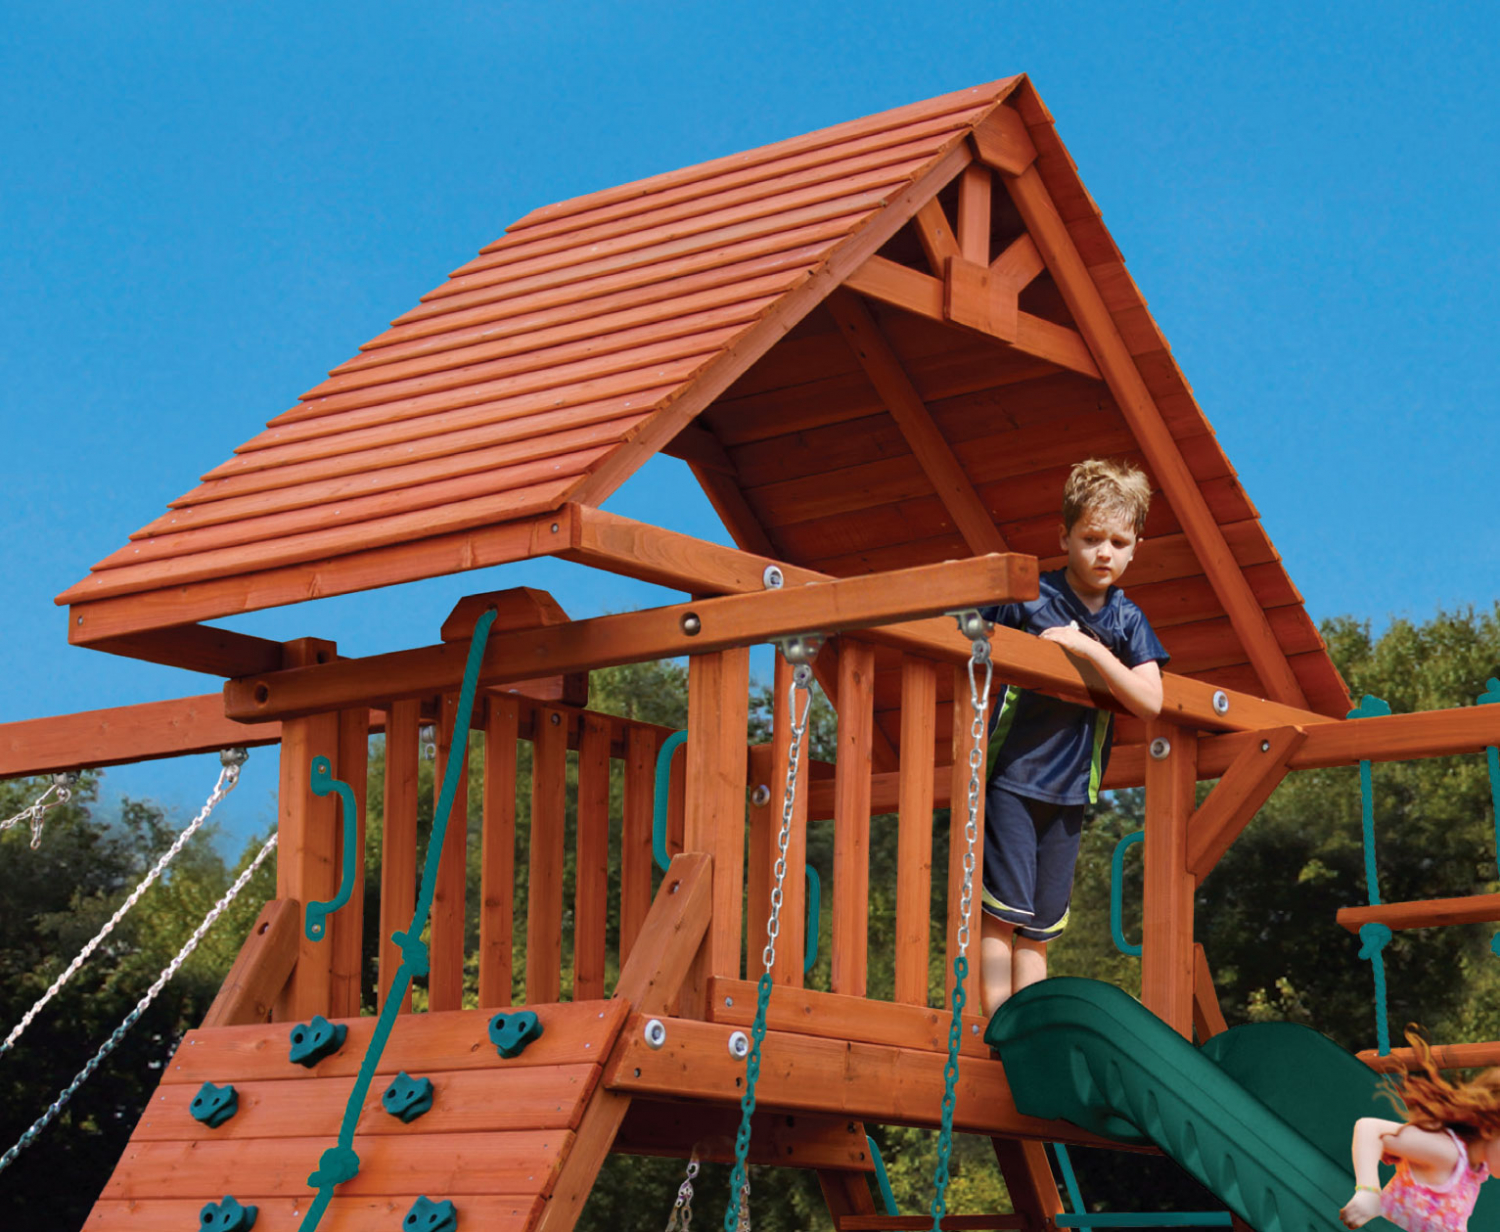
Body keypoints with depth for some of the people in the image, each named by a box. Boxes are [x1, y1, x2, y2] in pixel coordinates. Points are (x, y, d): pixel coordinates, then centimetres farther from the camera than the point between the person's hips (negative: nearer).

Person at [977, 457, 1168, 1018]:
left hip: (1069, 789, 4)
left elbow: (1149, 700, -7)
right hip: (1008, 775, -4)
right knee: (1001, 912, -9)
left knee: (1038, 930, 8)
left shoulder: (1127, 622, 6)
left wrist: (1087, 647, -14)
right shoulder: (1029, 598, -5)